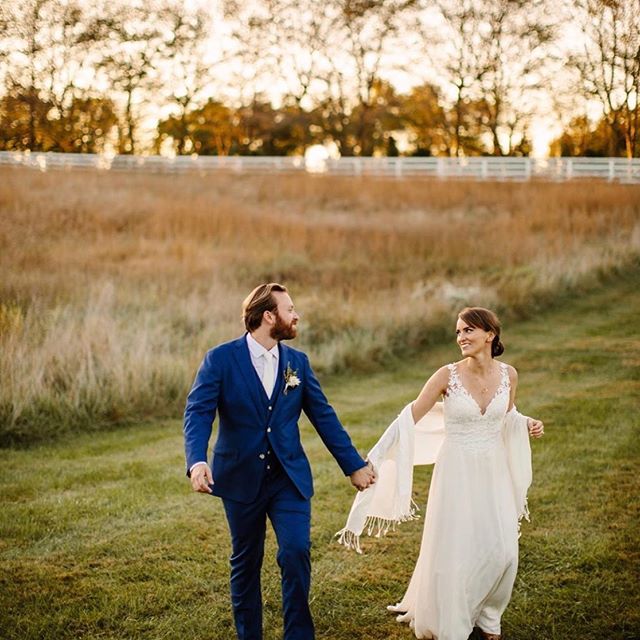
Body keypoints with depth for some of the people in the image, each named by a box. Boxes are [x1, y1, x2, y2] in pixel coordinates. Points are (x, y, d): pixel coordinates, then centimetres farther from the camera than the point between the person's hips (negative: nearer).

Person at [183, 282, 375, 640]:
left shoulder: (298, 362, 4)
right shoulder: (220, 359, -8)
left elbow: (324, 416, 8)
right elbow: (198, 413, -16)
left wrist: (354, 465, 8)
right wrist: (197, 461, -33)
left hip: (290, 477, 2)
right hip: (241, 479, -2)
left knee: (297, 552, -11)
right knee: (246, 562, 11)